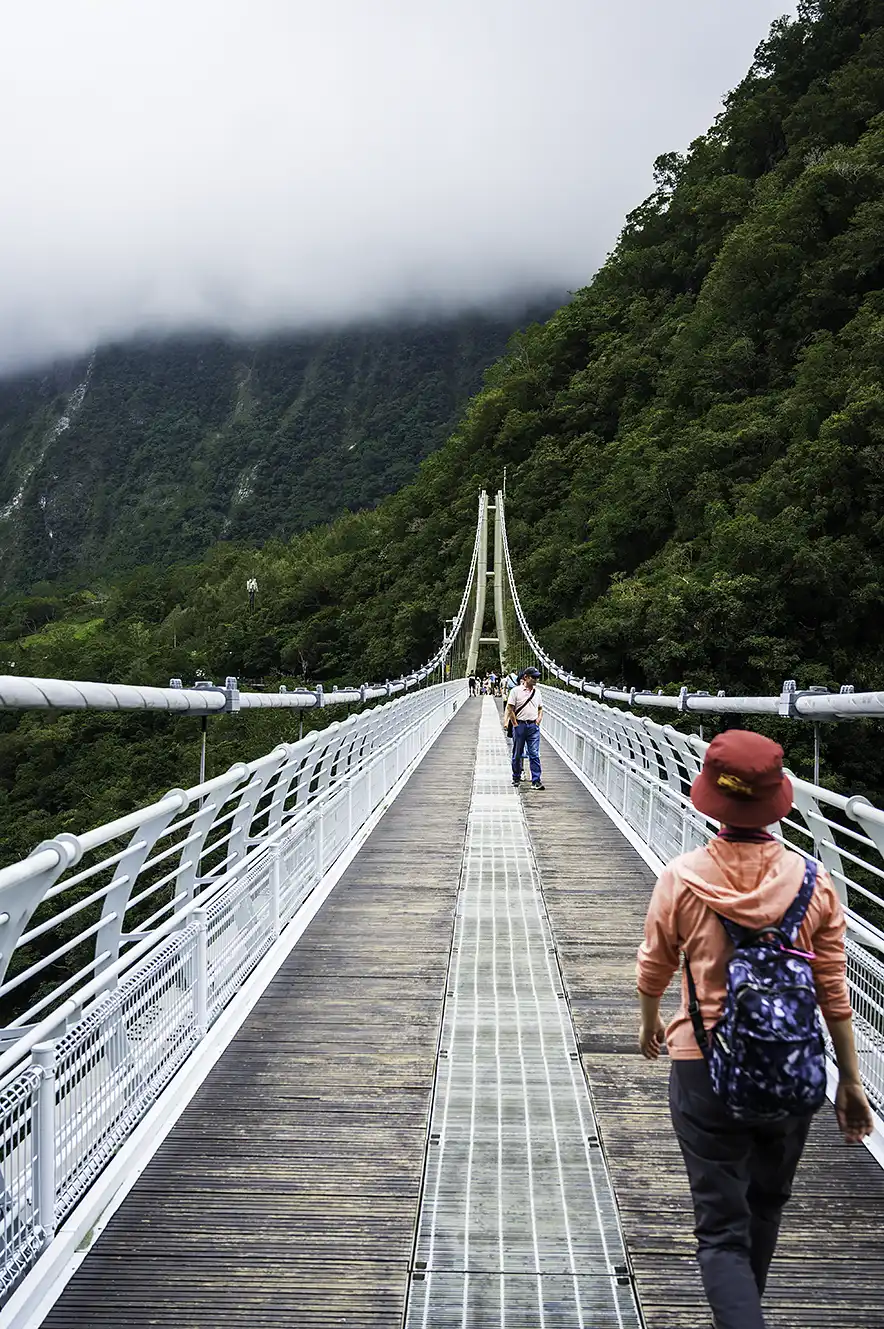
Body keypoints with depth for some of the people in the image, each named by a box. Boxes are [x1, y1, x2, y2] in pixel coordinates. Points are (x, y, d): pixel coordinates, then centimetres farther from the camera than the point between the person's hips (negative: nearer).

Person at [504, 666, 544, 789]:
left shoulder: (537, 691, 11)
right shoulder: (516, 691, -3)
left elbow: (540, 709, 20)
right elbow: (510, 709, -5)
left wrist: (538, 721, 6)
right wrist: (515, 724, -7)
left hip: (533, 726, 3)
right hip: (520, 725, -3)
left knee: (534, 754, -3)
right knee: (517, 754, 7)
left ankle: (536, 781, -3)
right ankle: (516, 778, 21)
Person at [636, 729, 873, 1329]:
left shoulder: (682, 879, -15)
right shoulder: (815, 882, -12)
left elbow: (653, 970, 0)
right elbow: (835, 994, -6)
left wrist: (650, 1023, 20)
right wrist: (851, 1082, 6)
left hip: (704, 1068, -3)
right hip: (791, 1072, 3)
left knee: (722, 1229, 7)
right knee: (765, 1207, 27)